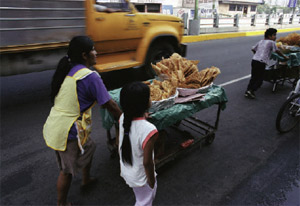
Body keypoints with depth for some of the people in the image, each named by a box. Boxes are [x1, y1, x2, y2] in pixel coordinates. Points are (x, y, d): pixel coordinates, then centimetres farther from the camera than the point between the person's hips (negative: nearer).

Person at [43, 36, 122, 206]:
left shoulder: (67, 70, 6)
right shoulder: (90, 76, -20)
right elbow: (109, 105, -15)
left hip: (54, 125, 9)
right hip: (68, 132, -9)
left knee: (89, 147, 28)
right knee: (67, 170, 12)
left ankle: (86, 180, 51)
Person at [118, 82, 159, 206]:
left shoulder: (123, 118, -17)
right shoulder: (148, 130, -36)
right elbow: (147, 162, -26)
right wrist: (151, 180, -9)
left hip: (126, 171, 6)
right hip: (141, 177, -6)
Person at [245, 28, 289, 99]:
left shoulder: (260, 41, 20)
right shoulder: (271, 42, 2)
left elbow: (253, 49, 23)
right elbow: (277, 51, 5)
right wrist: (285, 57, 18)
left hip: (254, 60, 7)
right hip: (261, 62, -7)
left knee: (253, 77, 14)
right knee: (260, 79, 1)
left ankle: (247, 91, 11)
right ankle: (251, 91, -10)